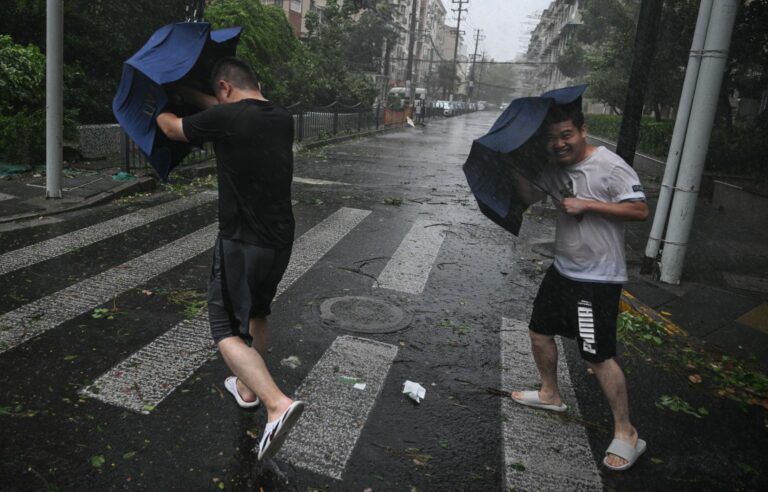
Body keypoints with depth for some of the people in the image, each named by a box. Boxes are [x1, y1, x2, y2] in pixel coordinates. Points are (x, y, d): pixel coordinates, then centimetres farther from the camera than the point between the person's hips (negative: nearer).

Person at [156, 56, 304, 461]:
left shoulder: (225, 118, -14)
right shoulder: (283, 119, 5)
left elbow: (172, 128, 5)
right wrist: (184, 93, 32)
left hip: (241, 243, -7)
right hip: (281, 241, 7)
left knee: (228, 329, 0)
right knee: (256, 313, 25)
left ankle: (277, 404, -17)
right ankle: (248, 388, 42)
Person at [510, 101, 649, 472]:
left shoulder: (610, 167, -16)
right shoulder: (554, 169, 6)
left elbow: (640, 209, -20)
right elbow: (526, 199, 7)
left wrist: (587, 205, -24)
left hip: (598, 278, -8)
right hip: (562, 269, 8)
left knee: (598, 356, -8)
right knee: (539, 331, 18)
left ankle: (626, 434, 9)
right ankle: (550, 394, 41)